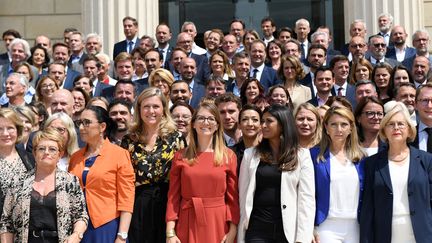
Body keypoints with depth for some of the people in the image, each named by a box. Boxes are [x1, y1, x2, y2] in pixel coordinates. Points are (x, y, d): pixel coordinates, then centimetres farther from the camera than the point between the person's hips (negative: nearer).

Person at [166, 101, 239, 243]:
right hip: (187, 224, 1)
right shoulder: (180, 157, 3)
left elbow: (233, 196, 1)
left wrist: (232, 231, -7)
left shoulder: (229, 156, 1)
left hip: (218, 224, 0)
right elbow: (173, 196, 2)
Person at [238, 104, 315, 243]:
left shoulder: (302, 155, 1)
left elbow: (307, 197, -3)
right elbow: (243, 196, 4)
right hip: (257, 229, 1)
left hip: (288, 229, -1)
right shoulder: (250, 154, 5)